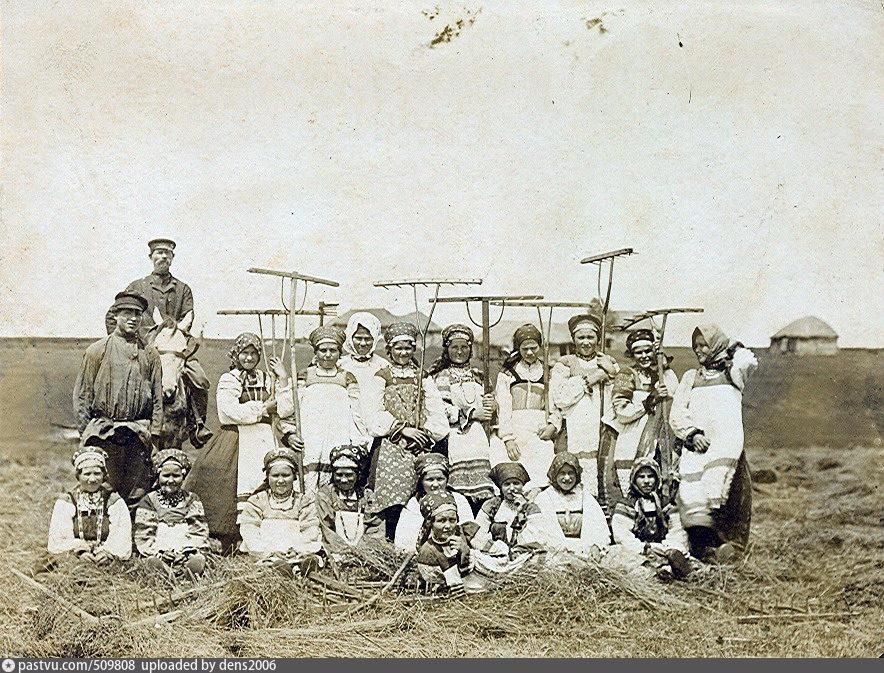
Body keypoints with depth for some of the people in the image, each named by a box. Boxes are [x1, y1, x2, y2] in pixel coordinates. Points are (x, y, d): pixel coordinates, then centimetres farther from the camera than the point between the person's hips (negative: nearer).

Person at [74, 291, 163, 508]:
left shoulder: (150, 354, 12)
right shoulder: (98, 350, 6)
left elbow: (158, 398, 12)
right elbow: (81, 394, 5)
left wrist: (153, 433, 3)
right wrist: (86, 432, -2)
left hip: (139, 435, 2)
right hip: (104, 434, -2)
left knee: (137, 494, 2)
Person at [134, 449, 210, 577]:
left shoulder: (192, 500, 17)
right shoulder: (149, 501, 15)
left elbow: (199, 532, 8)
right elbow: (142, 535, 7)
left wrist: (186, 551, -10)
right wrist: (158, 552, -11)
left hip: (187, 554, 1)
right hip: (158, 553, -1)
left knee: (197, 562, -33)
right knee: (153, 562, -36)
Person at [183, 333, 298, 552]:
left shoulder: (267, 379, 19)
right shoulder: (228, 380, 9)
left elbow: (285, 411, 9)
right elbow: (231, 412, -7)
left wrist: (283, 381, 0)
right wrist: (264, 408, 0)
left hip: (265, 442, 3)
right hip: (236, 442, -3)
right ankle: (227, 542, -9)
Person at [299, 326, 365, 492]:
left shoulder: (347, 378, 12)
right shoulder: (305, 377, 12)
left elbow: (356, 415, 10)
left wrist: (358, 448, 2)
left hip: (339, 445, 0)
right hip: (309, 445, 0)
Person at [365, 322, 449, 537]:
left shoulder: (423, 378, 17)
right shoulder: (381, 378, 10)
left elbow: (438, 415, 9)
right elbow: (374, 416, 0)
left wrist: (425, 433, -8)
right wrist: (402, 429, -9)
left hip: (420, 447, 2)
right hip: (391, 447, -2)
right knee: (393, 505, -12)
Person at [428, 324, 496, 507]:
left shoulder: (476, 375, 22)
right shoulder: (440, 377, 4)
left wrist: (490, 405, 4)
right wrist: (471, 413, -8)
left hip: (477, 439, 5)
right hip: (453, 439, -5)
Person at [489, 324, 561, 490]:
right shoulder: (506, 374, 13)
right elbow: (502, 408, 5)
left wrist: (553, 426, -2)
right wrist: (508, 438, -7)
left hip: (540, 434, 1)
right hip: (512, 433, -1)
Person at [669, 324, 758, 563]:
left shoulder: (731, 371, 17)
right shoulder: (691, 377, 23)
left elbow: (748, 363, -6)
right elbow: (676, 413, 13)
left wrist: (734, 350, 15)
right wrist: (692, 433, -5)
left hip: (726, 445, -2)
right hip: (695, 444, 2)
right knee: (691, 496, -13)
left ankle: (729, 549, -9)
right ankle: (702, 549, -11)